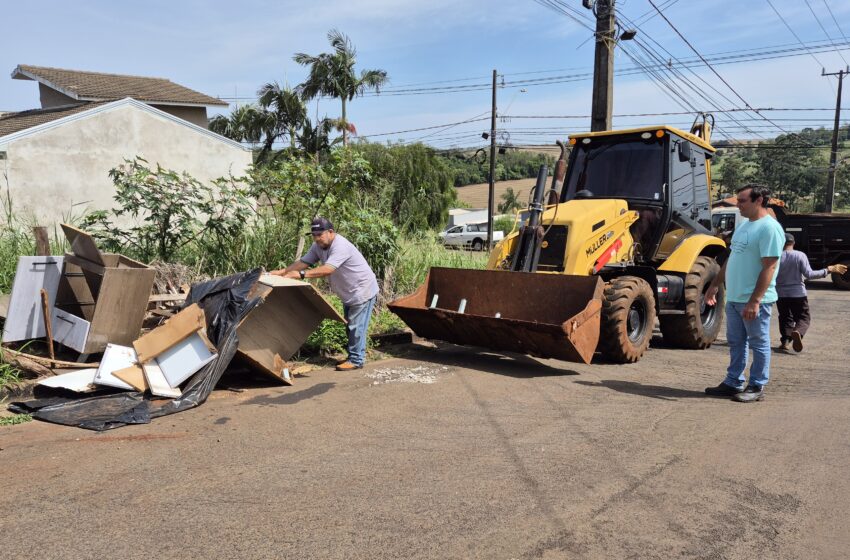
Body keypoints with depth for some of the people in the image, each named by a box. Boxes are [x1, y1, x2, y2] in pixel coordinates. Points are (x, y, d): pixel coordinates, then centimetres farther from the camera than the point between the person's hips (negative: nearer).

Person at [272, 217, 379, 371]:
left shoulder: (341, 246, -31)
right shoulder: (318, 246, -1)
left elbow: (327, 270, -41)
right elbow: (303, 262, -3)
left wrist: (301, 274, -44)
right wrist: (282, 272, -15)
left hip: (363, 291, -10)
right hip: (349, 293, 10)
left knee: (356, 327, -6)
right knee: (351, 326, 17)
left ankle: (356, 360, 3)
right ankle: (353, 357, 28)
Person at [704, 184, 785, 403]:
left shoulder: (769, 228, -15)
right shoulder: (744, 226, 14)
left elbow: (769, 266, -20)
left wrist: (754, 301, -23)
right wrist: (715, 285, 19)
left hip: (754, 300, -9)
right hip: (734, 297, 9)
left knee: (759, 344, 5)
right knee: (736, 342, 15)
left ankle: (757, 387, 15)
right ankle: (733, 383, 25)